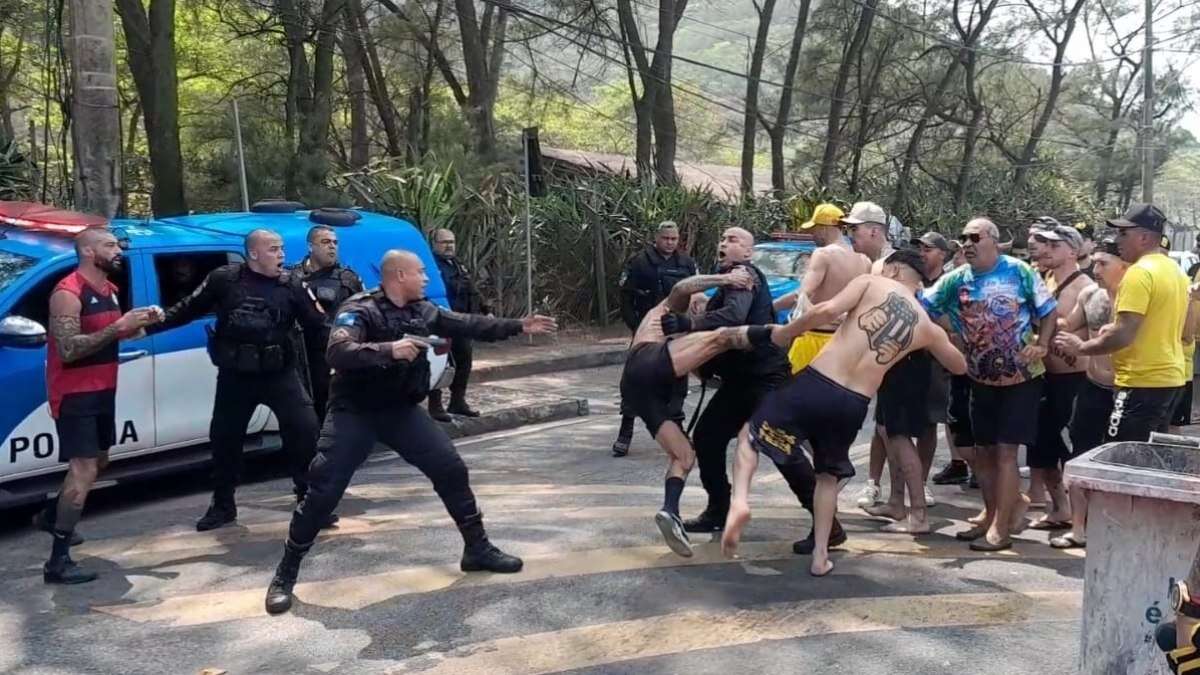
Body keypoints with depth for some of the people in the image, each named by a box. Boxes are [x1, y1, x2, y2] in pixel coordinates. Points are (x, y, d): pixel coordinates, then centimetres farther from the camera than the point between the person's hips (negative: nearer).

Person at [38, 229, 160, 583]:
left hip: (102, 391, 9)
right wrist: (119, 326, -29)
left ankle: (52, 515, 44)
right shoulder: (68, 294, -19)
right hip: (75, 395, -9)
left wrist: (141, 322, 0)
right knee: (84, 471, -14)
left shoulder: (109, 289, 8)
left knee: (97, 463, 22)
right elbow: (68, 349, -28)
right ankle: (58, 561, -12)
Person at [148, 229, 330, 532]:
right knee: (224, 438, 10)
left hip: (280, 373, 0)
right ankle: (222, 506, 29)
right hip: (235, 375, 1)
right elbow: (189, 309, 6)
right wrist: (152, 325, 0)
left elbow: (315, 325, -3)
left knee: (305, 429, -9)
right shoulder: (224, 278, -3)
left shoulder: (291, 285, -1)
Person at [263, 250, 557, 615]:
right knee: (324, 491, -9)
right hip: (354, 413, -6)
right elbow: (337, 352, -33)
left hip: (402, 410, 6)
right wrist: (389, 350, -44)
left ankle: (478, 549, 17)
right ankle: (285, 574, 6)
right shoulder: (359, 310, -17)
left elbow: (468, 325, 11)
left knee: (452, 470, 1)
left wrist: (519, 326, 10)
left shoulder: (423, 310, 2)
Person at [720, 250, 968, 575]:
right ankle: (820, 556, 22)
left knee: (750, 433, 17)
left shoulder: (871, 282, 5)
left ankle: (740, 501, -8)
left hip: (814, 384, -3)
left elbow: (828, 310, -11)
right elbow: (960, 366, 32)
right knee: (829, 475, 28)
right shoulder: (927, 327, 15)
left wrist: (784, 333, 2)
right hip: (852, 406, 3)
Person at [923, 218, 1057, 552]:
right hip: (982, 380, 5)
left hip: (1022, 378, -5)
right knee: (983, 451, 12)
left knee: (1005, 452, -7)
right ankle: (992, 514, 30)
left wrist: (1041, 346, -18)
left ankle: (1000, 529, 0)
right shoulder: (955, 280, -2)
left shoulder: (1019, 272, -11)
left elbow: (1048, 311, -4)